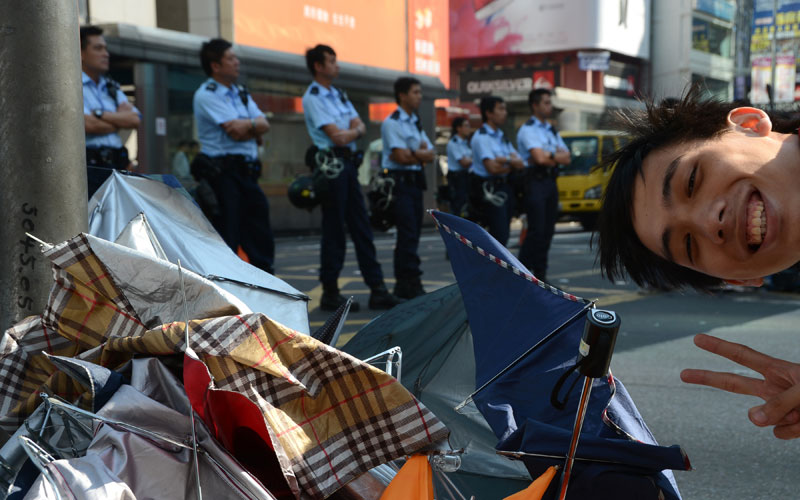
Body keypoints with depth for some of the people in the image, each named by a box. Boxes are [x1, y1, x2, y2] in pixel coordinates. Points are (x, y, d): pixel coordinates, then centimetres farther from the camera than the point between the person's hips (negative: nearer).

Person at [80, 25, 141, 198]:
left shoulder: (112, 87, 21)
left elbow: (135, 119, 7)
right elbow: (88, 125, -14)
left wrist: (100, 114, -6)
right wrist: (121, 119, 3)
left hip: (117, 166, 6)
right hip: (89, 167, -6)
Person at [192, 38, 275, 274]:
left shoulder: (241, 93, 18)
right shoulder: (206, 95, -8)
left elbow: (264, 124, 6)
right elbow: (236, 132, -17)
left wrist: (247, 125, -12)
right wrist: (254, 127, -1)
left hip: (248, 172, 8)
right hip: (222, 173, -8)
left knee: (259, 237, 11)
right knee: (226, 240, -5)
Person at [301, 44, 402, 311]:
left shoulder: (339, 95, 19)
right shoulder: (312, 98, -8)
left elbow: (360, 126, 11)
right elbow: (337, 136, -15)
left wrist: (353, 130, -10)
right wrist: (354, 130, 3)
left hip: (349, 163, 8)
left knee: (361, 227, 7)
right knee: (334, 230, -3)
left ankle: (376, 288, 10)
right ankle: (330, 293, 6)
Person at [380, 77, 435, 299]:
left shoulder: (416, 123, 20)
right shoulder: (392, 123, -6)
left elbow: (430, 155, 12)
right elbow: (401, 156, -15)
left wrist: (412, 152, -8)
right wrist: (421, 152, 2)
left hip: (415, 182, 8)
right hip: (399, 182, -8)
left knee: (411, 234, 9)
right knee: (408, 234, -12)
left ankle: (403, 284, 15)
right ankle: (412, 284, -11)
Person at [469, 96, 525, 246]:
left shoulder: (502, 137, 17)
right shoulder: (481, 137, -9)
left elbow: (520, 164, 8)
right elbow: (492, 168, -19)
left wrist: (506, 159, -13)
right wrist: (511, 164, -1)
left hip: (503, 188, 9)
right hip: (488, 189, -9)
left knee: (502, 235, 10)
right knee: (499, 235, -13)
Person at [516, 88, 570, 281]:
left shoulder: (552, 131, 19)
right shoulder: (528, 129, -5)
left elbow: (567, 158, 9)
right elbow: (539, 158, -17)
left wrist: (549, 154, -7)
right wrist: (556, 156, 1)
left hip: (550, 182, 7)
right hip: (534, 183, -7)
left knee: (548, 230, 6)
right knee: (536, 230, -12)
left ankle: (540, 273, 12)